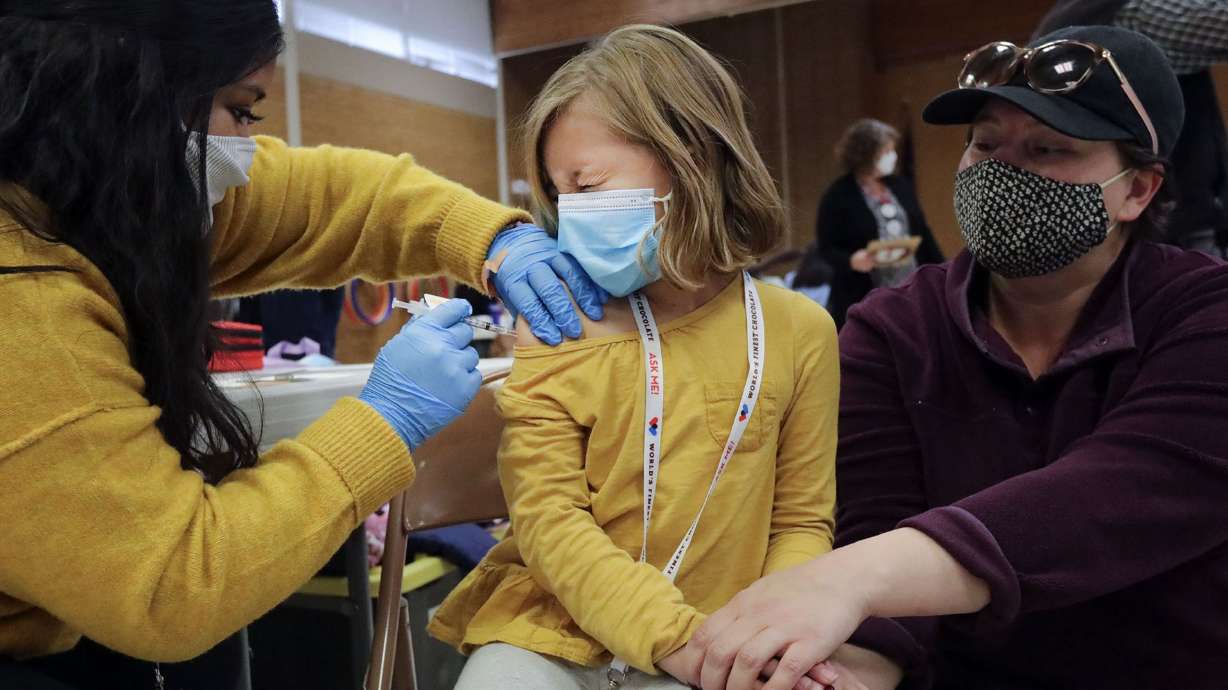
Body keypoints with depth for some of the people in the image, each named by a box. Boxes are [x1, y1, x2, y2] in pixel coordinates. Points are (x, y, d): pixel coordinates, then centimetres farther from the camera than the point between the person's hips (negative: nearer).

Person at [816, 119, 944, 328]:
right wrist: (852, 260, -27)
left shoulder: (901, 186, 10)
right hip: (861, 301, -5)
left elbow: (923, 234, 15)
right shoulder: (838, 196, -7)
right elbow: (826, 248, -8)